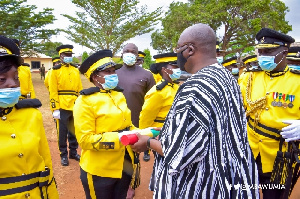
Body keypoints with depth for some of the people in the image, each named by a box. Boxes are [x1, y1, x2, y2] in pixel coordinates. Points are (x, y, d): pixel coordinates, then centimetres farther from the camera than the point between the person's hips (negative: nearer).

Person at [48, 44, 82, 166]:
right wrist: (55, 109, -13)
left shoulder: (76, 70, 11)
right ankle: (63, 155, 20)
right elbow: (53, 91, -8)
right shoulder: (55, 71, -3)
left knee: (74, 131, 13)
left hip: (75, 107, 4)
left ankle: (73, 152, 28)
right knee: (63, 132, 6)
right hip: (62, 107, -4)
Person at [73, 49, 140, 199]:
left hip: (124, 167, 6)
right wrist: (118, 138, -27)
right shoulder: (86, 101, -14)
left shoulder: (119, 95, 5)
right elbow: (85, 139, -19)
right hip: (99, 171, -6)